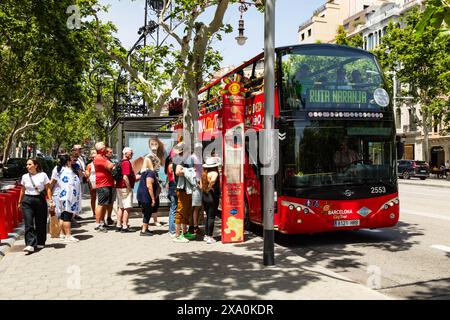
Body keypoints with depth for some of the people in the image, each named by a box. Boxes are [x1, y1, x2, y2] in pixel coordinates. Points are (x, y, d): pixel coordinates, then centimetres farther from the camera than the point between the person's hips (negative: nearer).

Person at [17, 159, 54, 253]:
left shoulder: (43, 175, -1)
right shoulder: (25, 177, 7)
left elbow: (48, 189, 0)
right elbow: (22, 190, 15)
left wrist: (51, 201, -5)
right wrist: (19, 202, 17)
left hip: (40, 200, -1)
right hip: (27, 201, 1)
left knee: (40, 223, 6)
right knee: (28, 223, -9)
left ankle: (40, 243, 22)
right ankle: (30, 245, -12)